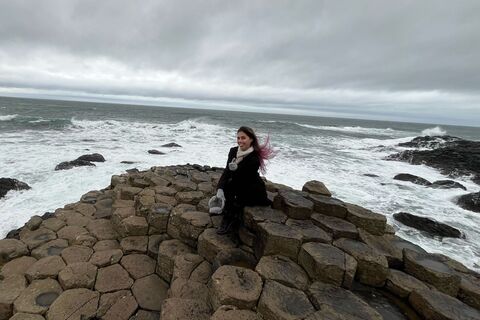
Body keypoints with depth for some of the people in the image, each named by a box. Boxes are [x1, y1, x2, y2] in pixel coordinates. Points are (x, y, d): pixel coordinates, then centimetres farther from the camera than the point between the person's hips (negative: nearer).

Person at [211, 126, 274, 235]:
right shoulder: (233, 151, -6)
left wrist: (235, 170, -37)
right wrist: (220, 190, -25)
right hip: (240, 187, 6)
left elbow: (243, 180, -23)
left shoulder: (254, 158, -24)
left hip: (254, 190, -6)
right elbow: (226, 172, -14)